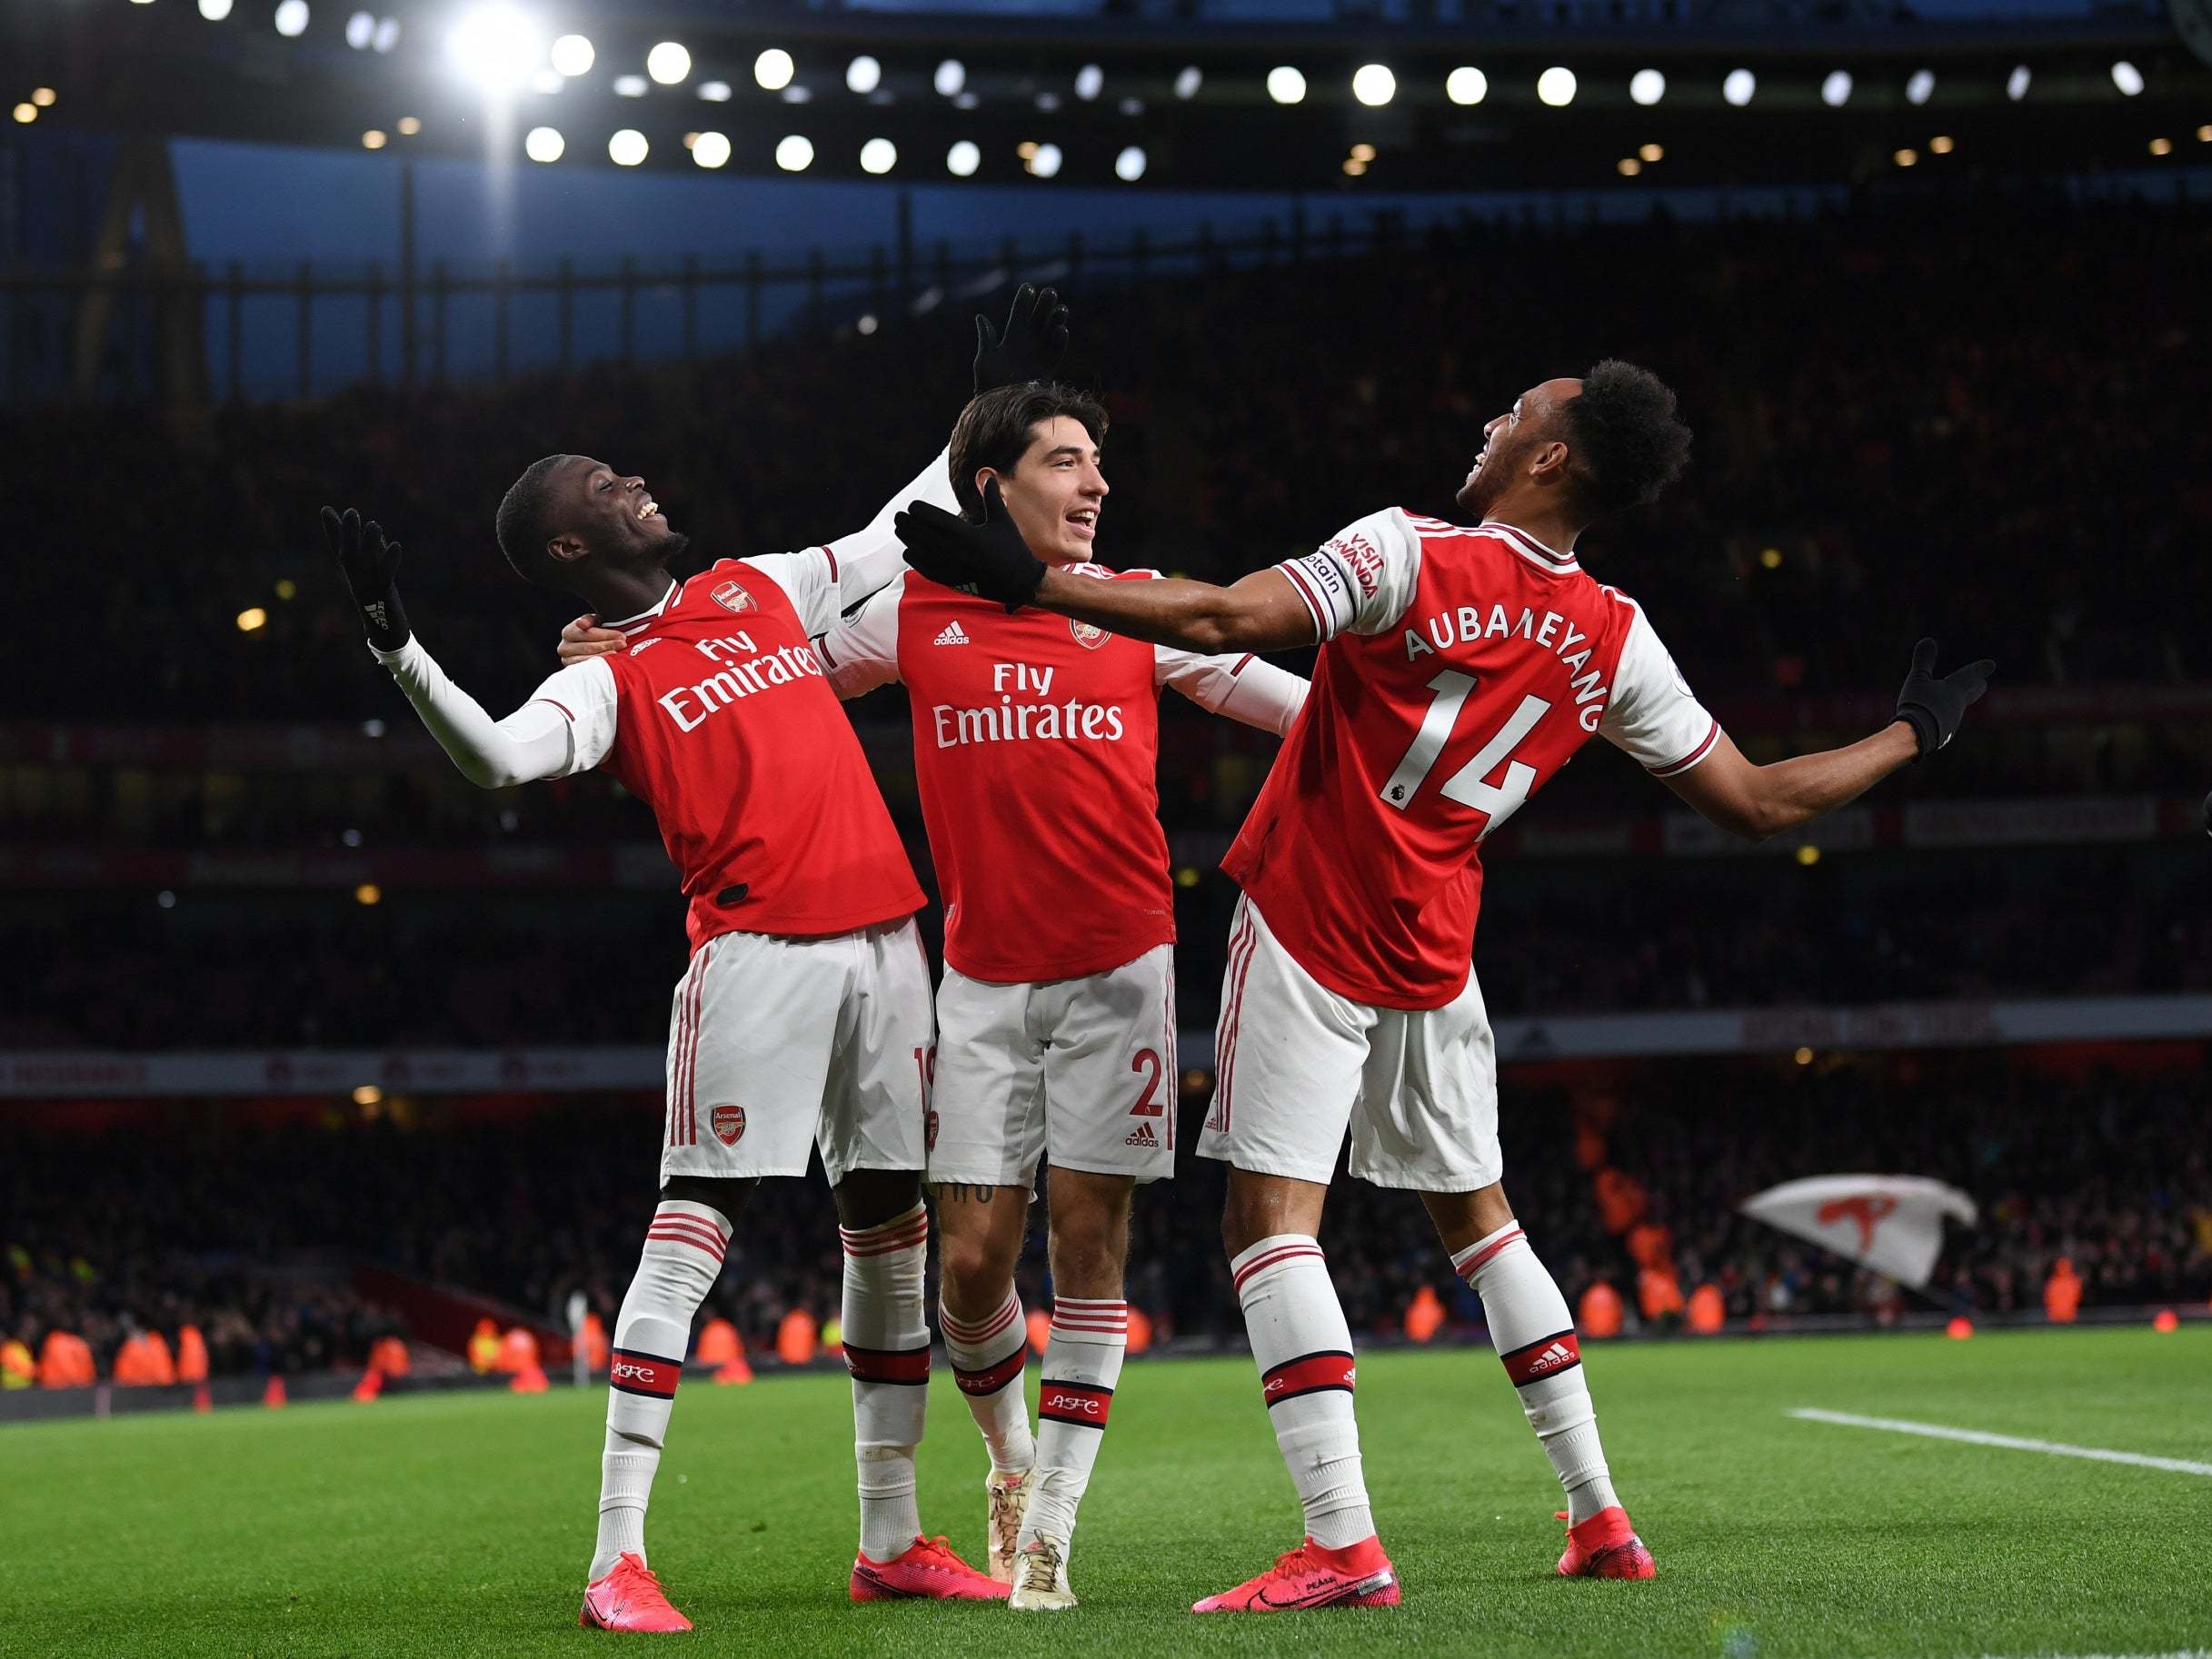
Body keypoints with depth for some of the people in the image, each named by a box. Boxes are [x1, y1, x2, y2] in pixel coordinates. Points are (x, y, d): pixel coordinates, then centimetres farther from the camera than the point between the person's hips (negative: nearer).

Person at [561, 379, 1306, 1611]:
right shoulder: (919, 614, 5)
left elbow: (1277, 696, 11)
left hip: (1118, 967, -1)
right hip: (983, 976, 1)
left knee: (1090, 1242, -3)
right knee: (973, 1256, -3)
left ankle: (1049, 1524, 5)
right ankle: (1012, 1458, 25)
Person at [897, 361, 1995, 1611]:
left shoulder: (1407, 557, -14)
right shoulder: (1617, 646, 2)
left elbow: (1227, 622, -26)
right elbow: (1760, 804, 7)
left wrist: (1027, 580, -24)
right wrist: (1912, 736, 24)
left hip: (1308, 931, -6)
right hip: (1434, 955, 6)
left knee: (1274, 1217, -7)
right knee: (1477, 1213, 20)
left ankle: (1343, 1544, -17)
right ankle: (1601, 1519, 21)